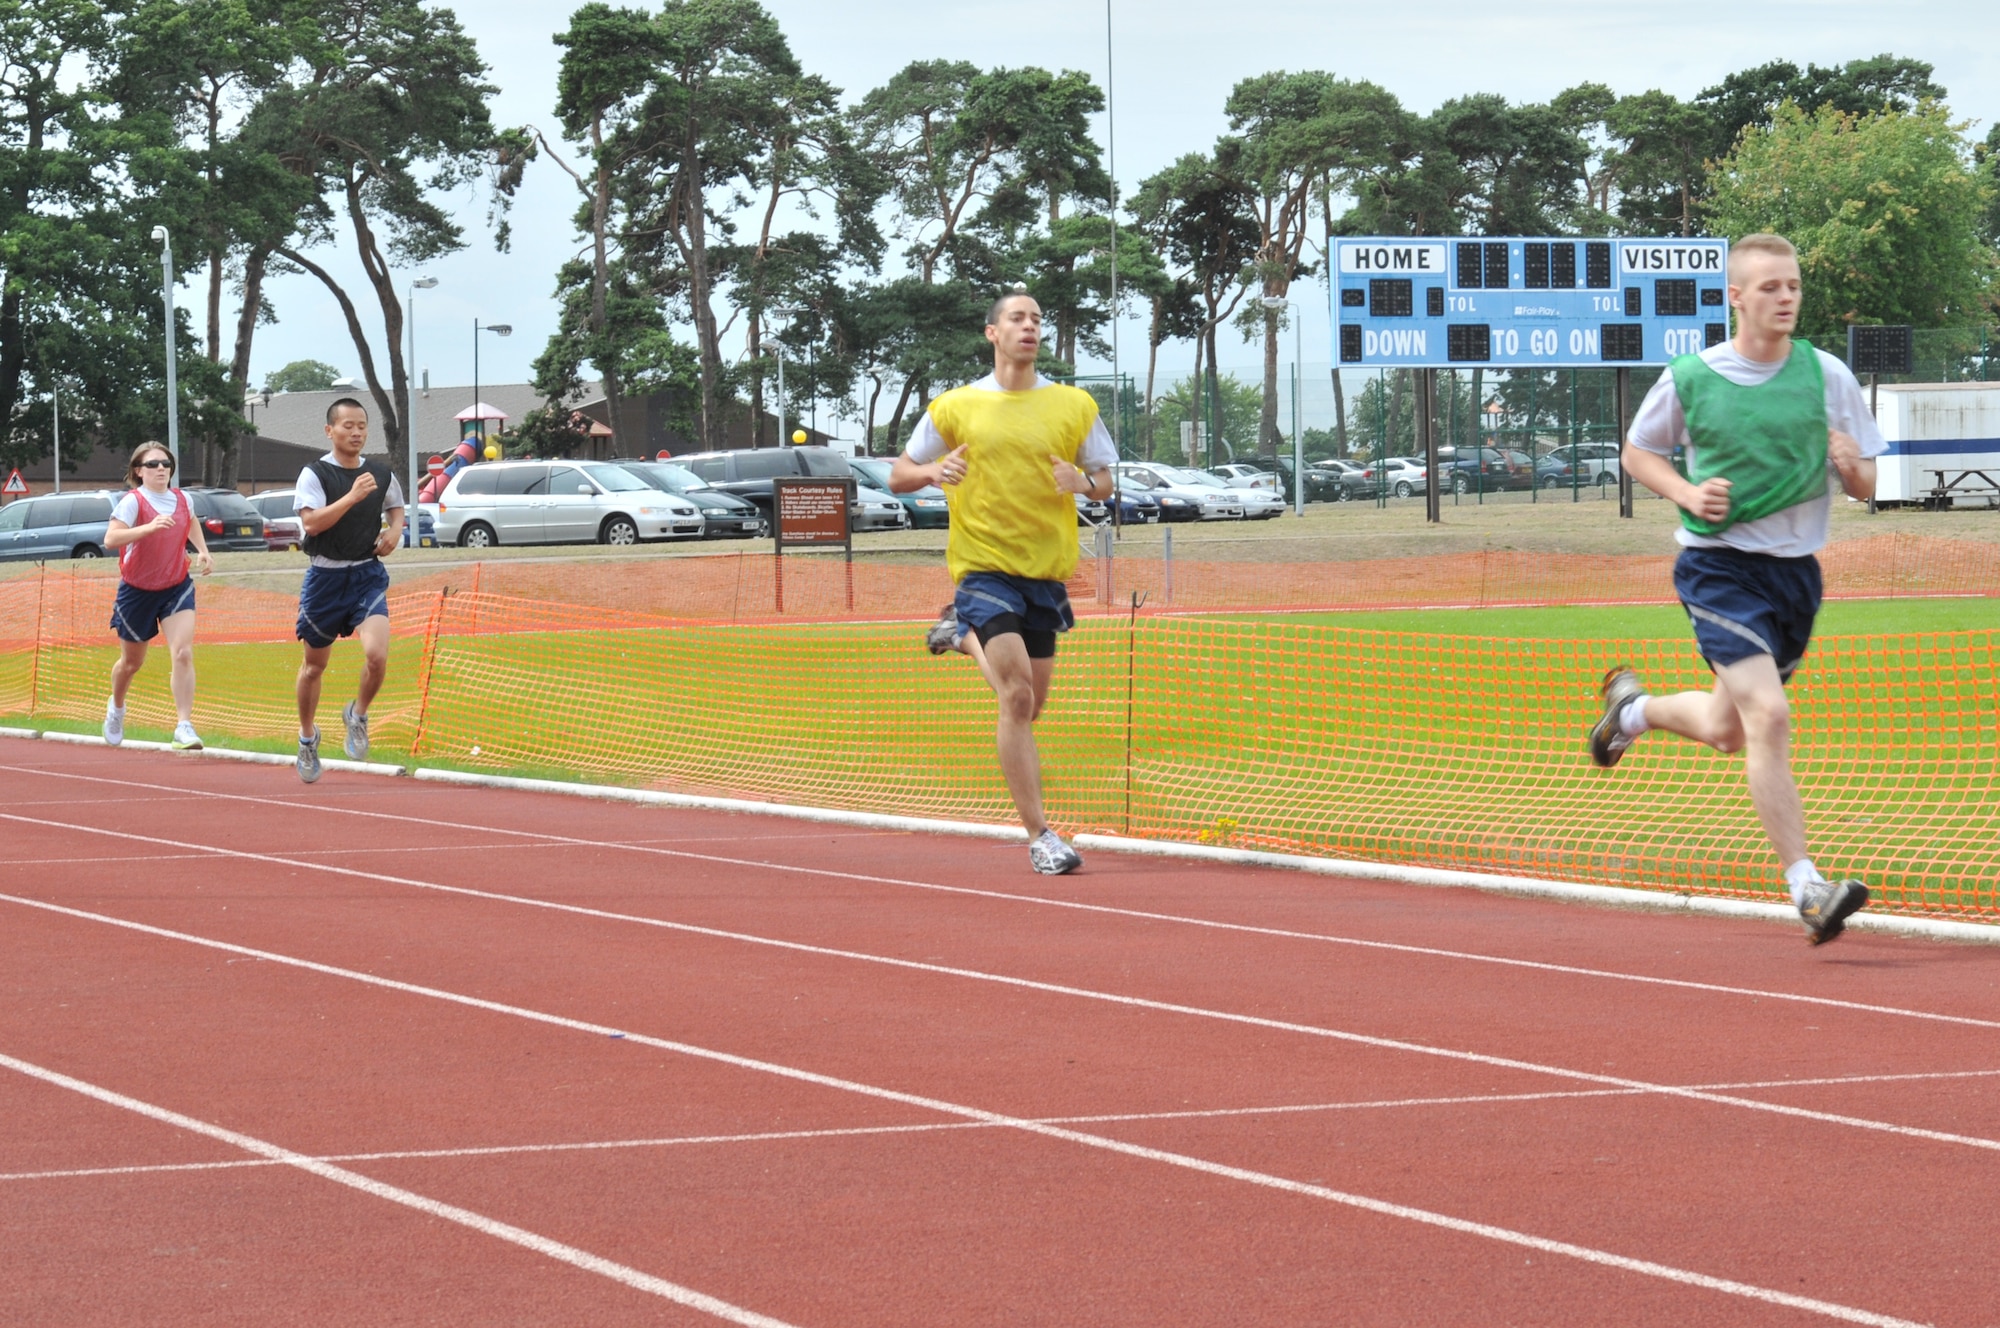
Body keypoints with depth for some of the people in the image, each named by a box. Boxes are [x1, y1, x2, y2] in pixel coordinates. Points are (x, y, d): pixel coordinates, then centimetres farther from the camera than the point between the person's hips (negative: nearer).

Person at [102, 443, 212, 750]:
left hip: (177, 587, 3)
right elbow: (110, 539, -32)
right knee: (132, 662, 15)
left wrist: (202, 550, 9)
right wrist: (149, 527, -43)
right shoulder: (133, 502, -17)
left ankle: (184, 726, -19)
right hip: (137, 591, -3)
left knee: (183, 654, -18)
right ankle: (116, 707, 47)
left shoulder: (182, 499, 0)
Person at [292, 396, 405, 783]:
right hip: (325, 576, -2)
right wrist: (352, 496, -25)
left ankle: (357, 715, 10)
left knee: (377, 655, -20)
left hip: (368, 575, 2)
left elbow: (396, 506, 26)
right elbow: (311, 522, -20)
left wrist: (395, 530, 5)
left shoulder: (381, 475, 6)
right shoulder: (315, 474, -7)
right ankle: (307, 736, 34)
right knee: (314, 664, 12)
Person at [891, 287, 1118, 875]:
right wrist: (933, 471, -14)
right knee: (1018, 696, -17)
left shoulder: (1075, 406, 5)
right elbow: (898, 474, 9)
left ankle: (965, 636, 43)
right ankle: (1039, 837, -12)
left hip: (1046, 571, 3)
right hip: (984, 567, -3)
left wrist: (1083, 481, -12)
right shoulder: (955, 407, 2)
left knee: (1029, 705, 14)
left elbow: (1105, 479, 12)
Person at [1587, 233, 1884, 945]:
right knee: (1769, 718, -20)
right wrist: (1688, 494, -9)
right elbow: (1638, 452, 10)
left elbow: (1868, 485, 5)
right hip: (1720, 565, -4)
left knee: (1726, 731, 18)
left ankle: (1632, 706, 50)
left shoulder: (1827, 376, -1)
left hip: (1795, 569, 4)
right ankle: (1807, 890, -18)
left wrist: (1853, 468, -19)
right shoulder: (1689, 378, -6)